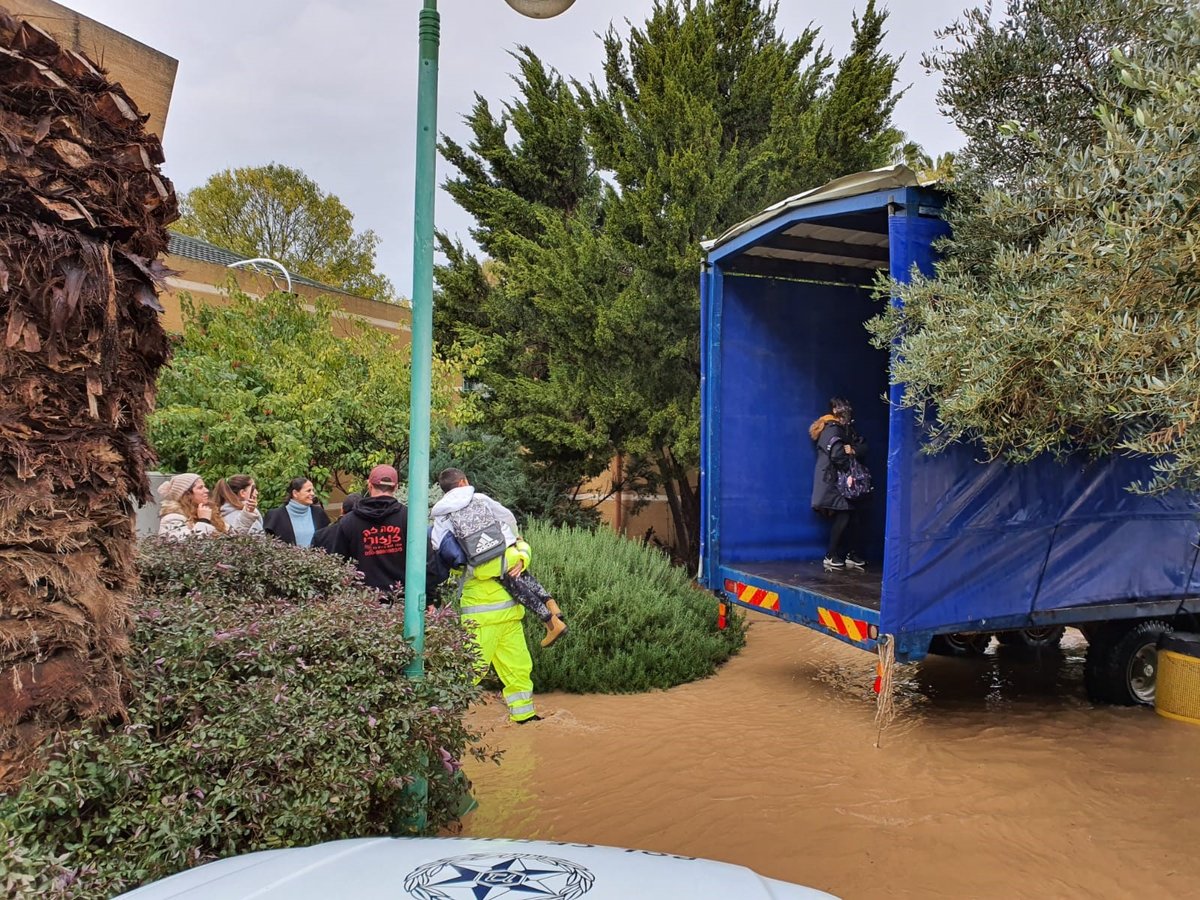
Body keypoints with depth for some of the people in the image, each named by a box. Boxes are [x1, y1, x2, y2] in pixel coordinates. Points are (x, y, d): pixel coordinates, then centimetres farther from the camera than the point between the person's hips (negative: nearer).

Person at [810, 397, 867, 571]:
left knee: (853, 515, 4)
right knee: (842, 516, -10)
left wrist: (853, 450, -16)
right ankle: (831, 557, -2)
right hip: (831, 481, -8)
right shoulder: (832, 429, -13)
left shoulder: (847, 429, 13)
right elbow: (837, 454, -23)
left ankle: (852, 555, 10)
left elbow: (863, 447, 6)